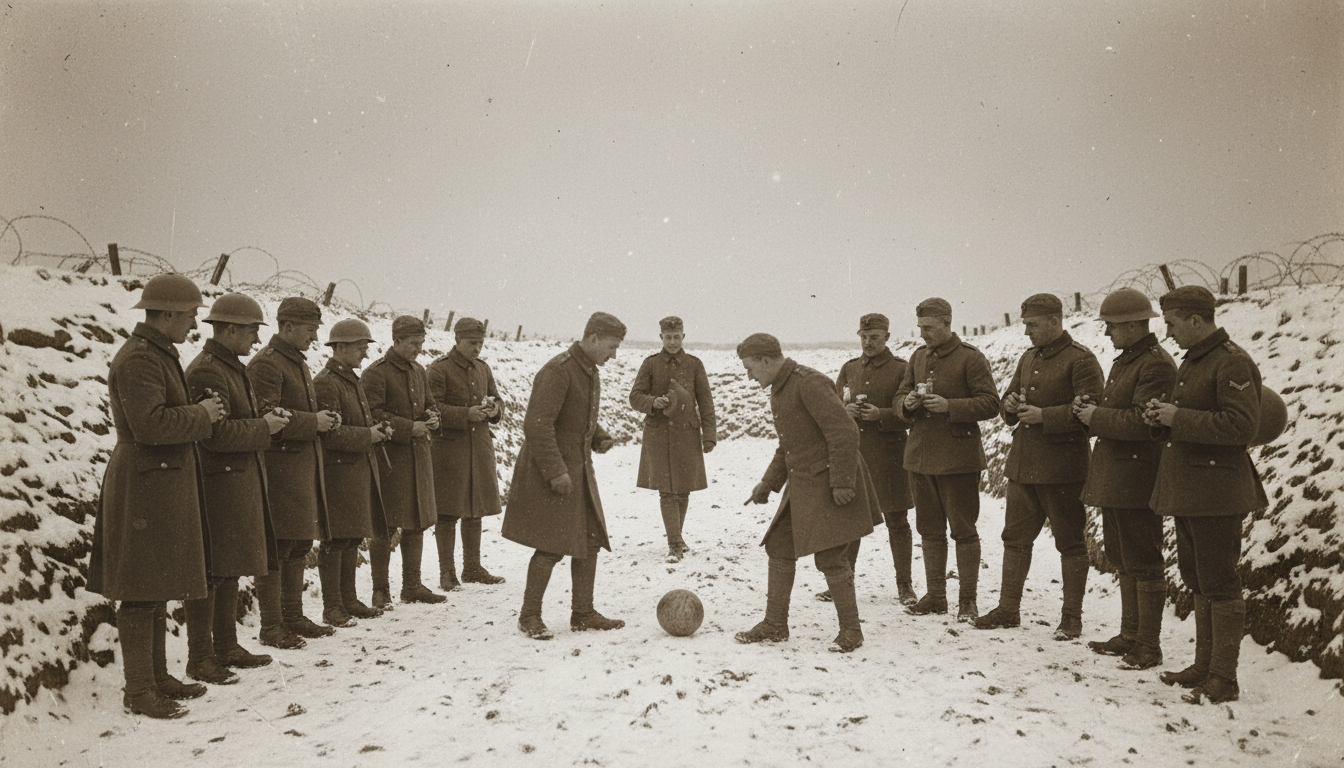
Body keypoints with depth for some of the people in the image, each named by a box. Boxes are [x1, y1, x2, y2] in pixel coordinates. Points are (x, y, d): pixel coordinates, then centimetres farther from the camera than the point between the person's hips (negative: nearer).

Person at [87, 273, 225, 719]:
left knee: (156, 588, 16)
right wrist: (201, 414, -15)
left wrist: (202, 412, 10)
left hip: (163, 485, 11)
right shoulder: (138, 359, -16)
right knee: (141, 592, -4)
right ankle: (138, 690, 4)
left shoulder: (159, 355, 17)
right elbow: (149, 424, -26)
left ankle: (157, 676, 26)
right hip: (145, 485, -11)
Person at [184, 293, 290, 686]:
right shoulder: (205, 372, -15)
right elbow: (215, 434, -24)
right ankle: (200, 657, 5)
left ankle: (226, 647, 26)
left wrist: (267, 419, 9)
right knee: (210, 570, -4)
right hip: (217, 485, -11)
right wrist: (264, 427, -14)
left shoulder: (234, 369, 18)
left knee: (231, 568, 16)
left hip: (242, 481, 11)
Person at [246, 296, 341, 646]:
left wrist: (324, 417, 9)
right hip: (279, 468, -10)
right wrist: (313, 422, -18)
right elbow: (266, 418, -21)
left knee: (299, 546, 14)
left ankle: (293, 617, 24)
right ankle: (271, 627, 3)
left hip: (304, 465, 10)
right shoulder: (266, 364, -12)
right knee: (276, 548, -5)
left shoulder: (298, 362, 20)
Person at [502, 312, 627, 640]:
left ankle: (583, 613, 22)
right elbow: (537, 425, -24)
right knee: (552, 546, -6)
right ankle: (529, 616, 9)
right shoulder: (557, 372, -19)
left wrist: (600, 438, 5)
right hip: (550, 473, -9)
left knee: (590, 541, 11)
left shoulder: (590, 372, 12)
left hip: (579, 469, 9)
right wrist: (556, 472, -24)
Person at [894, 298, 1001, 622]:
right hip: (920, 456, 6)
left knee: (963, 530, 2)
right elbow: (898, 397, 18)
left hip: (958, 458, -6)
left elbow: (990, 403, -12)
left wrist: (949, 406, -22)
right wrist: (906, 404, -6)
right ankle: (935, 595, 23)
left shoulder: (971, 358, -8)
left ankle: (967, 599, 12)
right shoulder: (918, 357, 12)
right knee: (930, 530, 13)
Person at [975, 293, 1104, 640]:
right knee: (1015, 537, 11)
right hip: (1022, 464, 8)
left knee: (1070, 542, 4)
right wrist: (1010, 406, 0)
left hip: (1062, 467, -8)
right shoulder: (1028, 359, 16)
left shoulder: (1080, 360, -9)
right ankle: (1008, 608, 21)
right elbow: (1007, 403, 23)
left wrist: (1043, 416, -21)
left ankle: (1071, 617, 14)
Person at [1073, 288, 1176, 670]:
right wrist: (1090, 408, 3)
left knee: (1144, 564, -2)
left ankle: (1149, 645, 8)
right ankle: (1130, 635, 28)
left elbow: (1141, 423, -23)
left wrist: (1095, 417, -14)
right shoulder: (1125, 360, 17)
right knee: (1124, 561, 17)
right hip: (1112, 477, 10)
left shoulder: (1156, 364, -15)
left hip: (1136, 479, -10)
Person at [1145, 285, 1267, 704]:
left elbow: (1241, 425, -23)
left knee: (1220, 584, -4)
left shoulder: (1232, 363, -14)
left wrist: (1178, 417, -21)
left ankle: (1224, 678, 4)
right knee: (1197, 581, 16)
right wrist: (1162, 417, 5)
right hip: (1185, 489, 10)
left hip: (1216, 492, -10)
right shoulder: (1190, 362, 16)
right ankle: (1205, 665, 27)